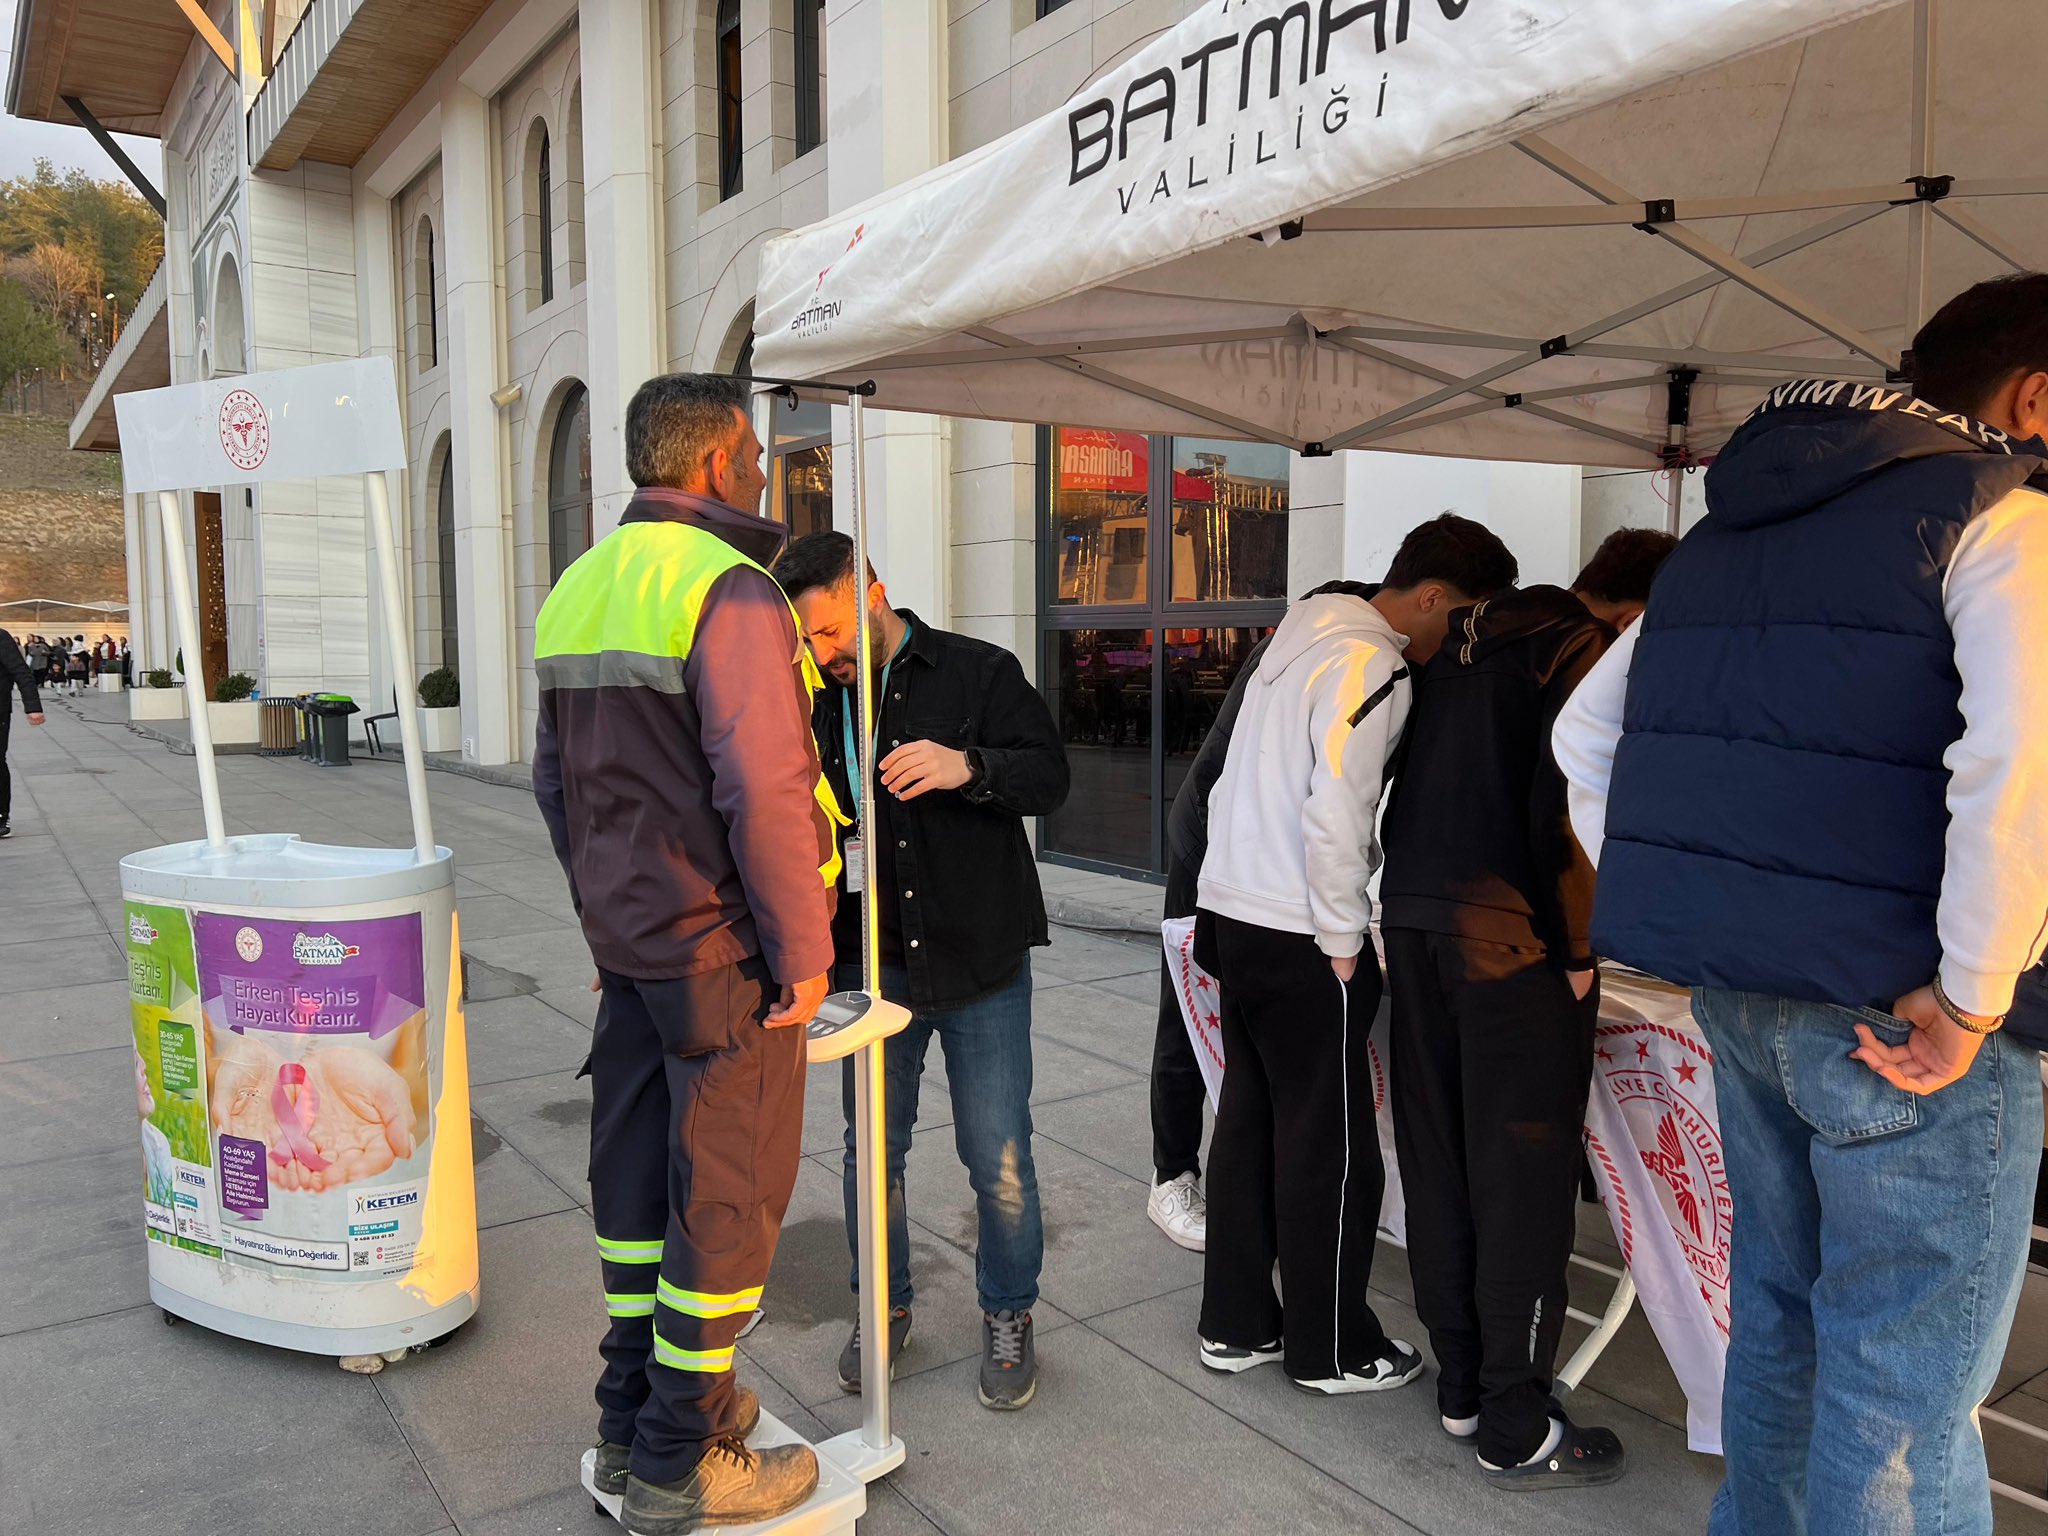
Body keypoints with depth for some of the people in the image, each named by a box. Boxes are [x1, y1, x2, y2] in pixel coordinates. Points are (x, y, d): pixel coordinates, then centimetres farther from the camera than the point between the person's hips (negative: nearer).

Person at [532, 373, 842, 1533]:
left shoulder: (579, 587, 11)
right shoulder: (727, 588, -17)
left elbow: (557, 777, 16)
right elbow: (764, 788, -23)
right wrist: (803, 949, -15)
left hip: (628, 943, 9)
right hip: (722, 950, -9)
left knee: (638, 1172, 17)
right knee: (727, 1191, 3)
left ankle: (634, 1417, 32)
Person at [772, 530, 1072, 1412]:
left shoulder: (979, 673, -5)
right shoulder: (812, 704, 5)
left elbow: (1050, 775, -10)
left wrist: (969, 767, -28)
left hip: (982, 966, -3)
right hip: (872, 967, 3)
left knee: (999, 1159, 5)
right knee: (872, 1150, 14)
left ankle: (1008, 1317, 28)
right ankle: (885, 1308, 36)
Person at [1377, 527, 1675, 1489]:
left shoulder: (1466, 642, 17)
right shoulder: (1592, 654, -7)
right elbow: (1562, 808, -17)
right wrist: (1575, 951, -9)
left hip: (1415, 927, 8)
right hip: (1511, 945, -8)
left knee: (1437, 1165, 13)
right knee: (1523, 1181, 2)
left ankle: (1459, 1388, 27)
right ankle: (1515, 1432, 13)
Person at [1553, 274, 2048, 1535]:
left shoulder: (1731, 527, 13)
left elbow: (1584, 734, 15)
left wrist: (1666, 911, 12)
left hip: (1736, 995, 7)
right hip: (1894, 1014, -7)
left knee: (1780, 1312, 23)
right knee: (1906, 1388, 5)